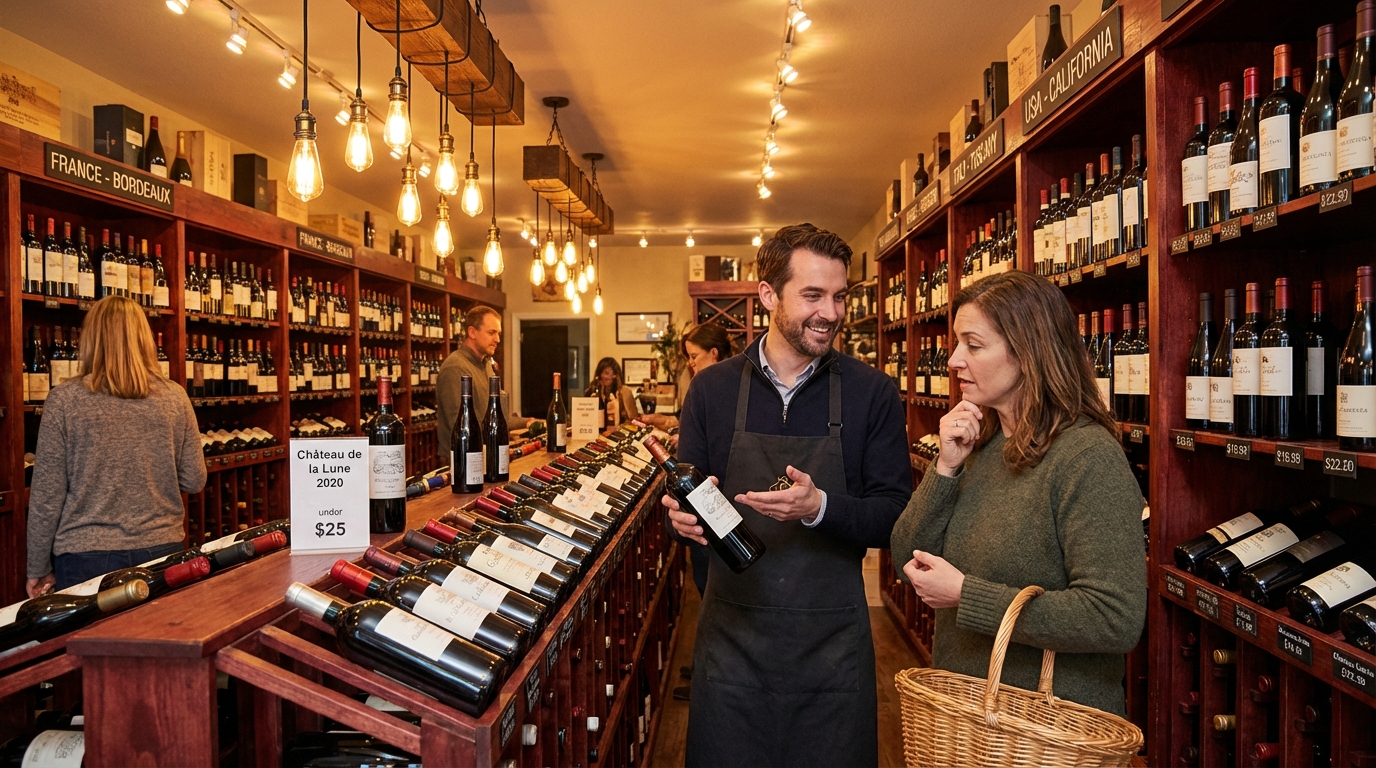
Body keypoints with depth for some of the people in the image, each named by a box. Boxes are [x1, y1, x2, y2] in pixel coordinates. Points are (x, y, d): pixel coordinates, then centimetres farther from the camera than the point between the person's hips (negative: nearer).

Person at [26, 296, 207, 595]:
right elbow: (194, 482, 0)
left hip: (86, 556, -1)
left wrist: (39, 568, 5)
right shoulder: (175, 398, -3)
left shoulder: (65, 399, -7)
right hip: (162, 549, 2)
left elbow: (47, 495, -5)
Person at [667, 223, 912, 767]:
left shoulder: (872, 394, -4)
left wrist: (821, 508, -23)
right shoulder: (712, 389, 0)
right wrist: (681, 517, -18)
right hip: (731, 635, 1)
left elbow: (894, 514, -4)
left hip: (832, 641, 0)